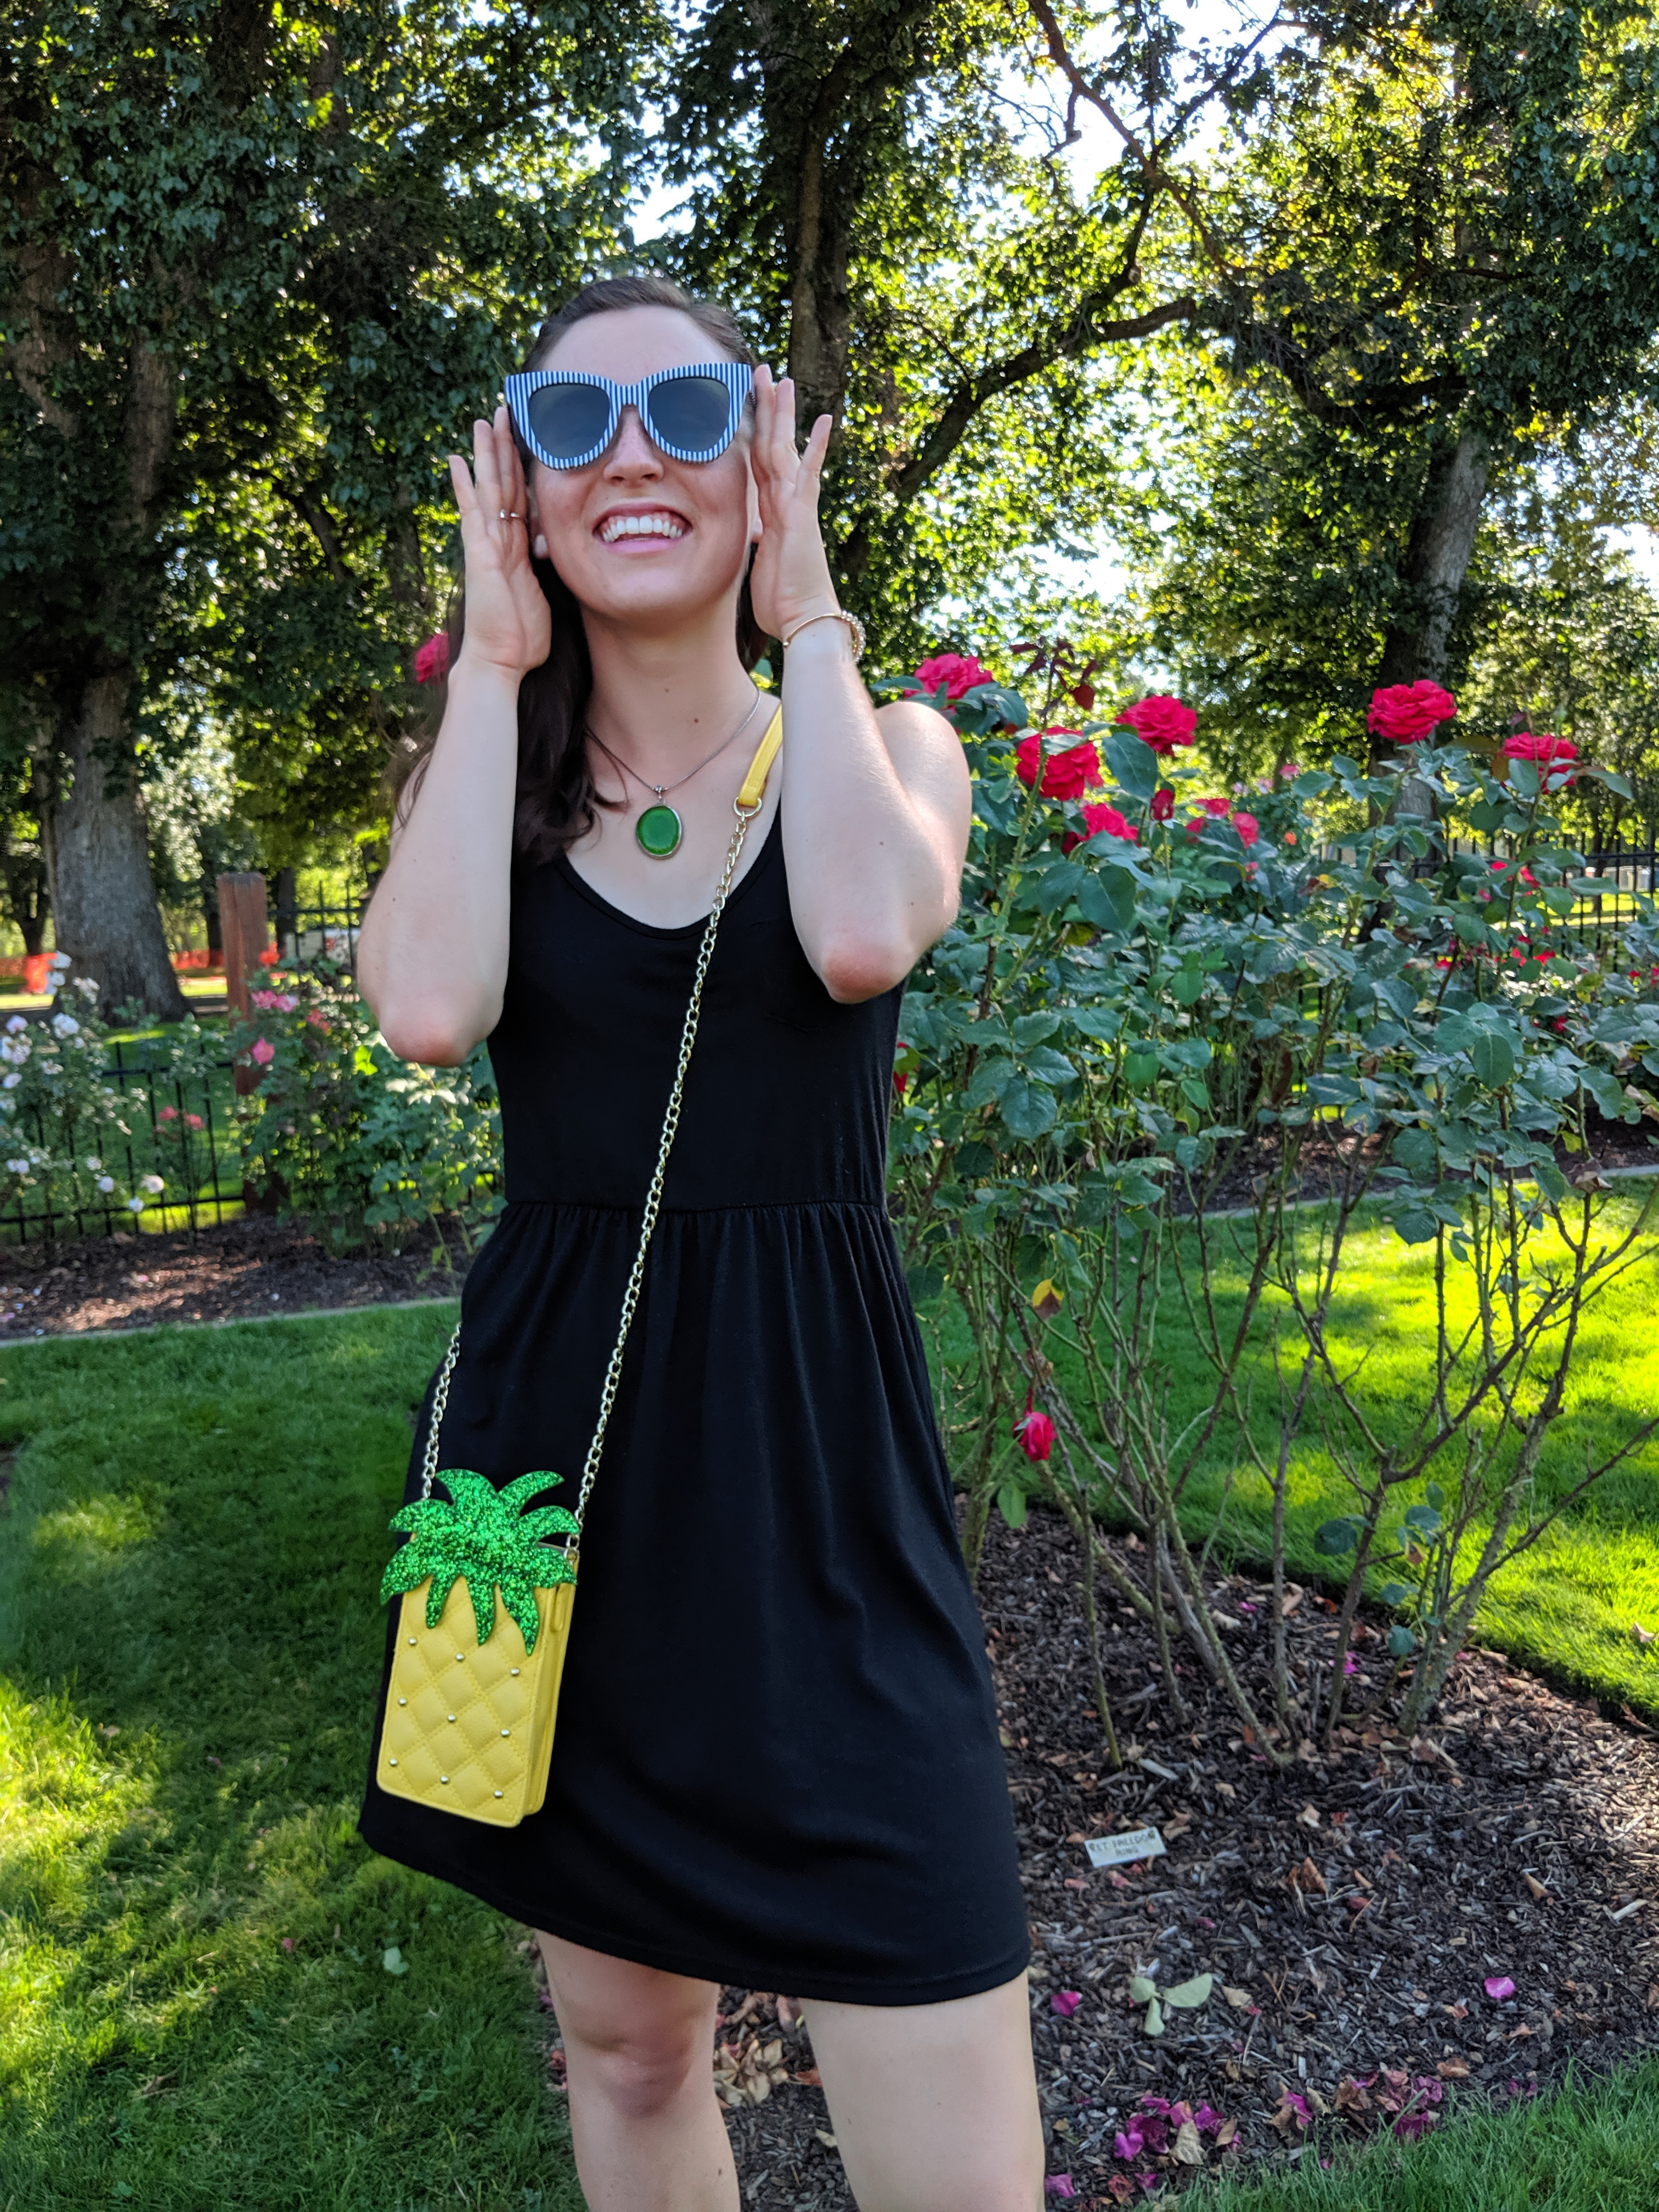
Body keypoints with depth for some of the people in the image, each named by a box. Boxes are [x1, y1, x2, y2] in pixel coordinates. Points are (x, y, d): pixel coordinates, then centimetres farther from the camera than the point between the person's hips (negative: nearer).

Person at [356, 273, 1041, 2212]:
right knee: (624, 2051, 20)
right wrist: (494, 666, -7)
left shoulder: (887, 743, 3)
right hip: (558, 1436, 2)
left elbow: (863, 936, -22)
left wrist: (807, 617, -8)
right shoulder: (486, 777, 5)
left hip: (820, 1464, -2)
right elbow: (429, 1008, -18)